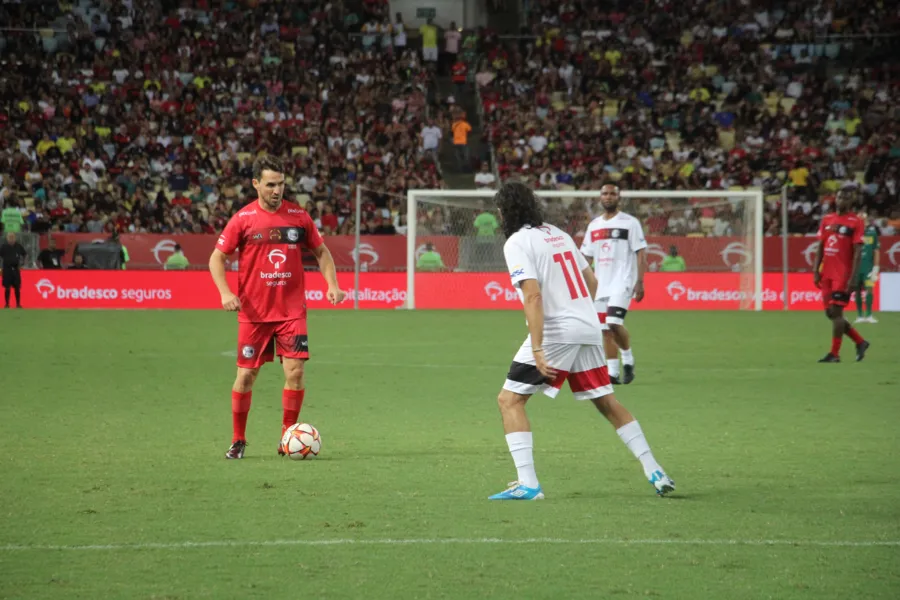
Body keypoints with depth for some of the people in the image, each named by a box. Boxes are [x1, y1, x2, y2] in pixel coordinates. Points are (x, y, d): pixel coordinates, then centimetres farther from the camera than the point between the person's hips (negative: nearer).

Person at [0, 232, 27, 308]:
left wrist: (21, 264, 11)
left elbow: (25, 255, 17)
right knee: (7, 288, -1)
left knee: (17, 287, 2)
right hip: (7, 269, -2)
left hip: (16, 269, 2)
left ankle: (18, 304, 9)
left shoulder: (18, 246, 2)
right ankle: (6, 304, 7)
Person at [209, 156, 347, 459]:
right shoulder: (243, 219, -3)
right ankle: (238, 440, 16)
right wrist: (225, 292, -13)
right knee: (246, 374, 1)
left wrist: (332, 284, 0)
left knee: (295, 371, -9)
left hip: (292, 311, 1)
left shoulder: (299, 216, 2)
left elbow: (321, 252, 14)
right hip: (253, 312, -1)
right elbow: (217, 257, 2)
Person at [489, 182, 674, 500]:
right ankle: (655, 473, 16)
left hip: (556, 333, -7)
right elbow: (591, 280, 20)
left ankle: (527, 483, -11)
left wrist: (537, 350, -21)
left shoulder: (517, 243, -8)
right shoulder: (558, 233, 15)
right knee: (608, 402, 17)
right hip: (589, 329, 7)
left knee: (509, 400, -1)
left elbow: (533, 296, -18)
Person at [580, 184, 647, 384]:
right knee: (605, 329, 4)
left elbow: (641, 254, -5)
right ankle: (612, 373, 9)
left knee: (614, 322, -21)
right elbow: (586, 256, 17)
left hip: (622, 282, -6)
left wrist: (640, 282, -14)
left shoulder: (630, 223, -2)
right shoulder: (593, 225, 13)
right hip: (601, 284, 6)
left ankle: (628, 359, 0)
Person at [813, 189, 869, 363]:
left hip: (843, 275, -7)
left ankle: (834, 354, -4)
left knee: (836, 312, -10)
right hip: (827, 274, 7)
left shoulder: (855, 222, -5)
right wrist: (816, 271, 7)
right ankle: (860, 342, 22)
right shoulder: (827, 220, 13)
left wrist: (852, 278, -15)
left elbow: (857, 252, -9)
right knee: (830, 313, 8)